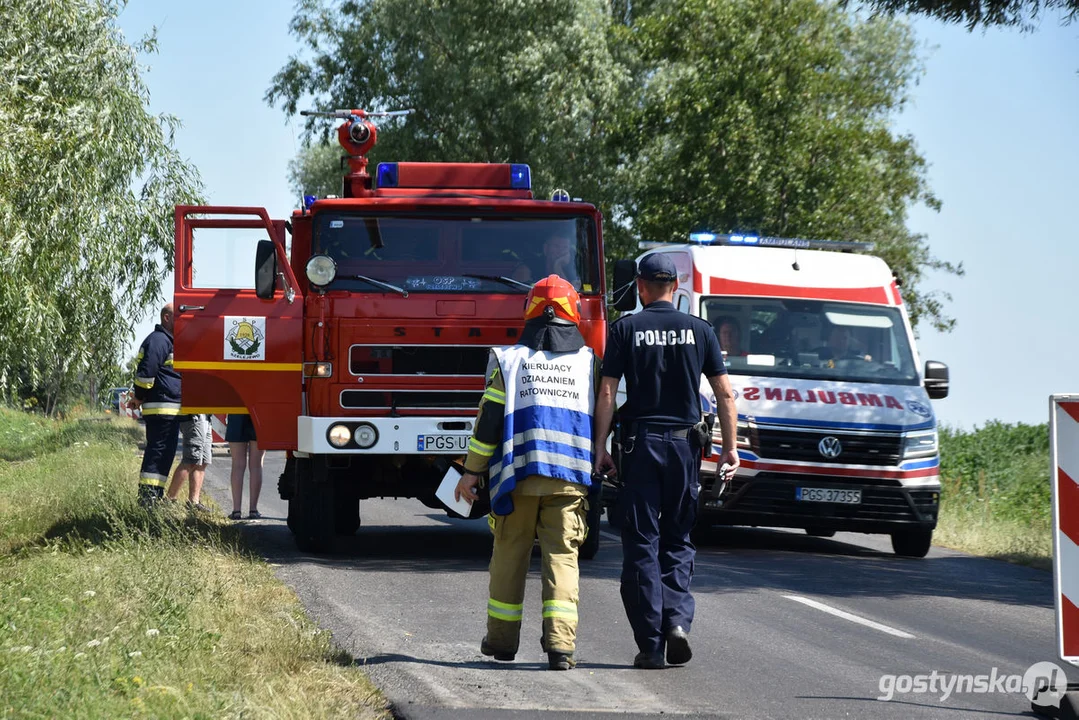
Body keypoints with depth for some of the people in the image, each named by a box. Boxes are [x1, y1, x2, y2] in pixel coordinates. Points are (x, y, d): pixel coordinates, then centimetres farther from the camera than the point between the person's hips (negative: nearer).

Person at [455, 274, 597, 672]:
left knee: (510, 553, 12)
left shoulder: (509, 360, 2)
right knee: (562, 556, 0)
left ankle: (502, 638, 21)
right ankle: (560, 642, -13)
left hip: (518, 473, 0)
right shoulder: (590, 363, 7)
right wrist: (603, 471, 23)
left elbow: (489, 420, 0)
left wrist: (472, 471, 5)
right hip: (571, 476, 0)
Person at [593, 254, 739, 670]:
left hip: (640, 441, -2)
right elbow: (724, 393, 2)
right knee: (677, 541, 13)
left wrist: (600, 447, -2)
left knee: (641, 543, 3)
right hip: (684, 443, 2)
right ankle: (677, 619, -8)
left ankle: (650, 643, -1)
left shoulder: (626, 329, -1)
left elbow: (607, 392, -6)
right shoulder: (699, 330, 4)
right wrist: (730, 447, 9)